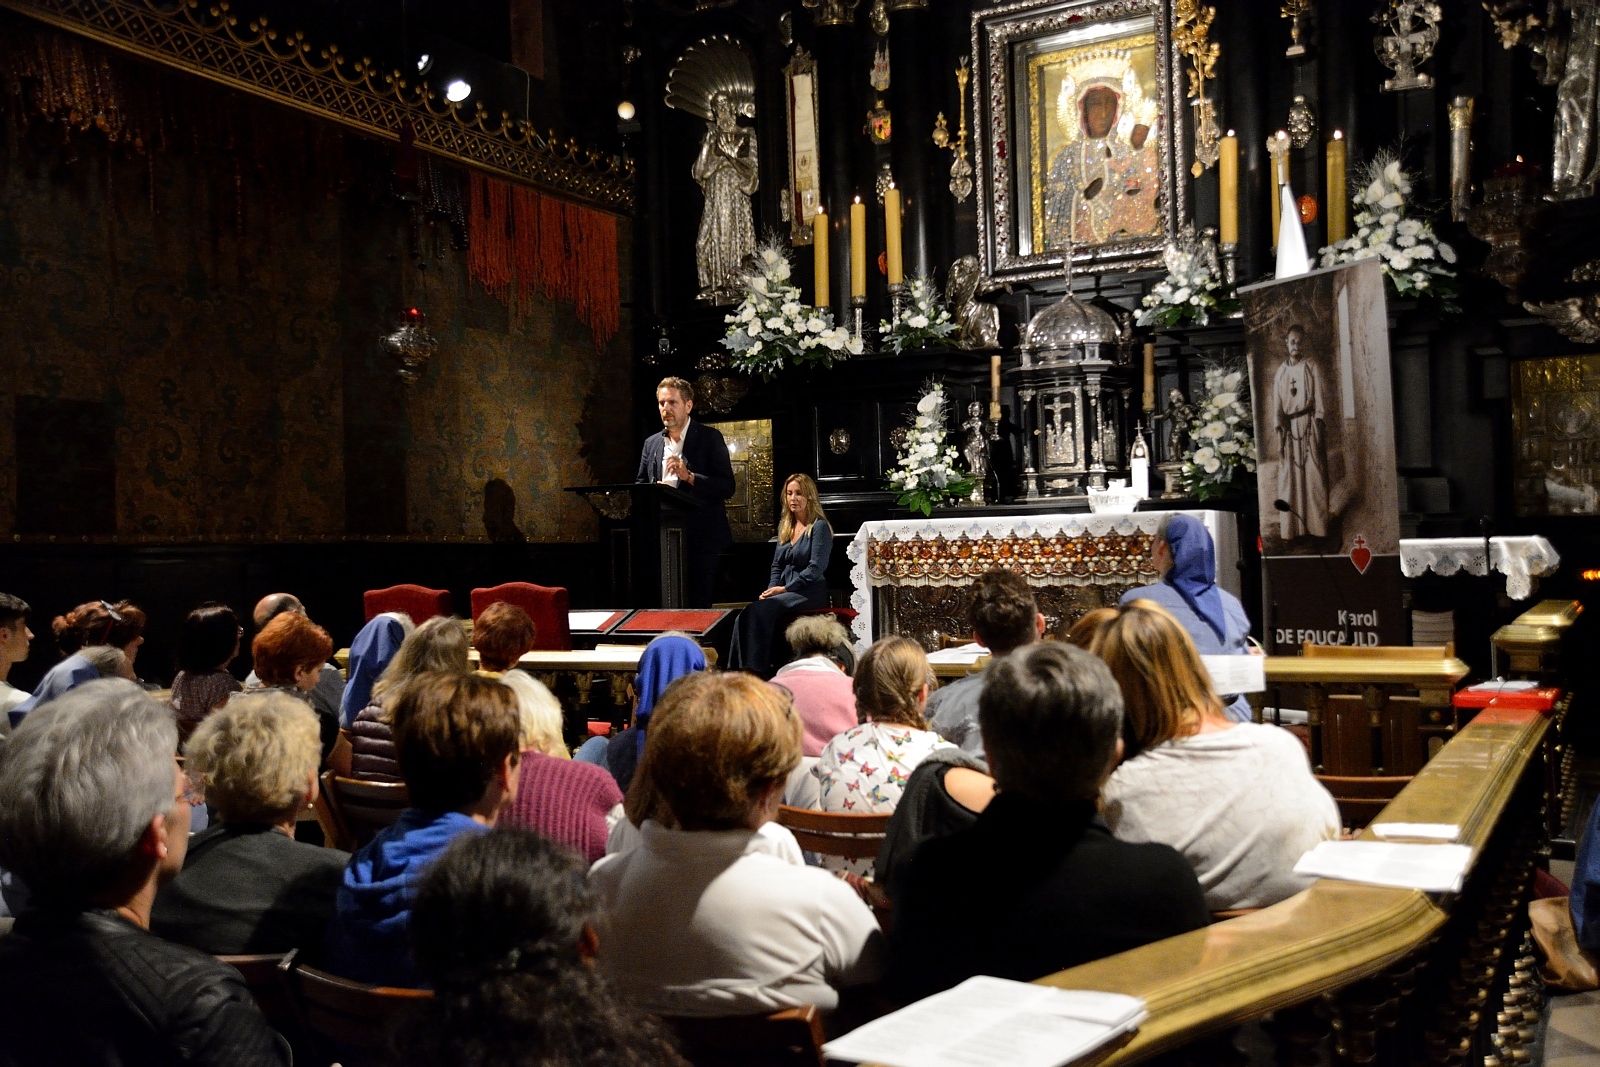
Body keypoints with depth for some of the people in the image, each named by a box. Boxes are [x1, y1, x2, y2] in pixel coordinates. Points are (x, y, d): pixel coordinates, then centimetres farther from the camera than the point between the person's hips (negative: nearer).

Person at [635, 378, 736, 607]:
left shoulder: (709, 438, -1)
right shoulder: (651, 443, 14)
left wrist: (689, 477, -22)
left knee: (697, 605, -4)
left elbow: (727, 487, -9)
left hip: (699, 539, -4)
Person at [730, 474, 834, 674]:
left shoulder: (819, 527, -3)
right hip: (785, 591, 6)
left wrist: (785, 588, -14)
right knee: (745, 615, -24)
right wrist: (771, 589, 1)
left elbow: (816, 569, -12)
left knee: (759, 611, -32)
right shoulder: (785, 526, 19)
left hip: (809, 592, -6)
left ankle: (755, 671, -30)